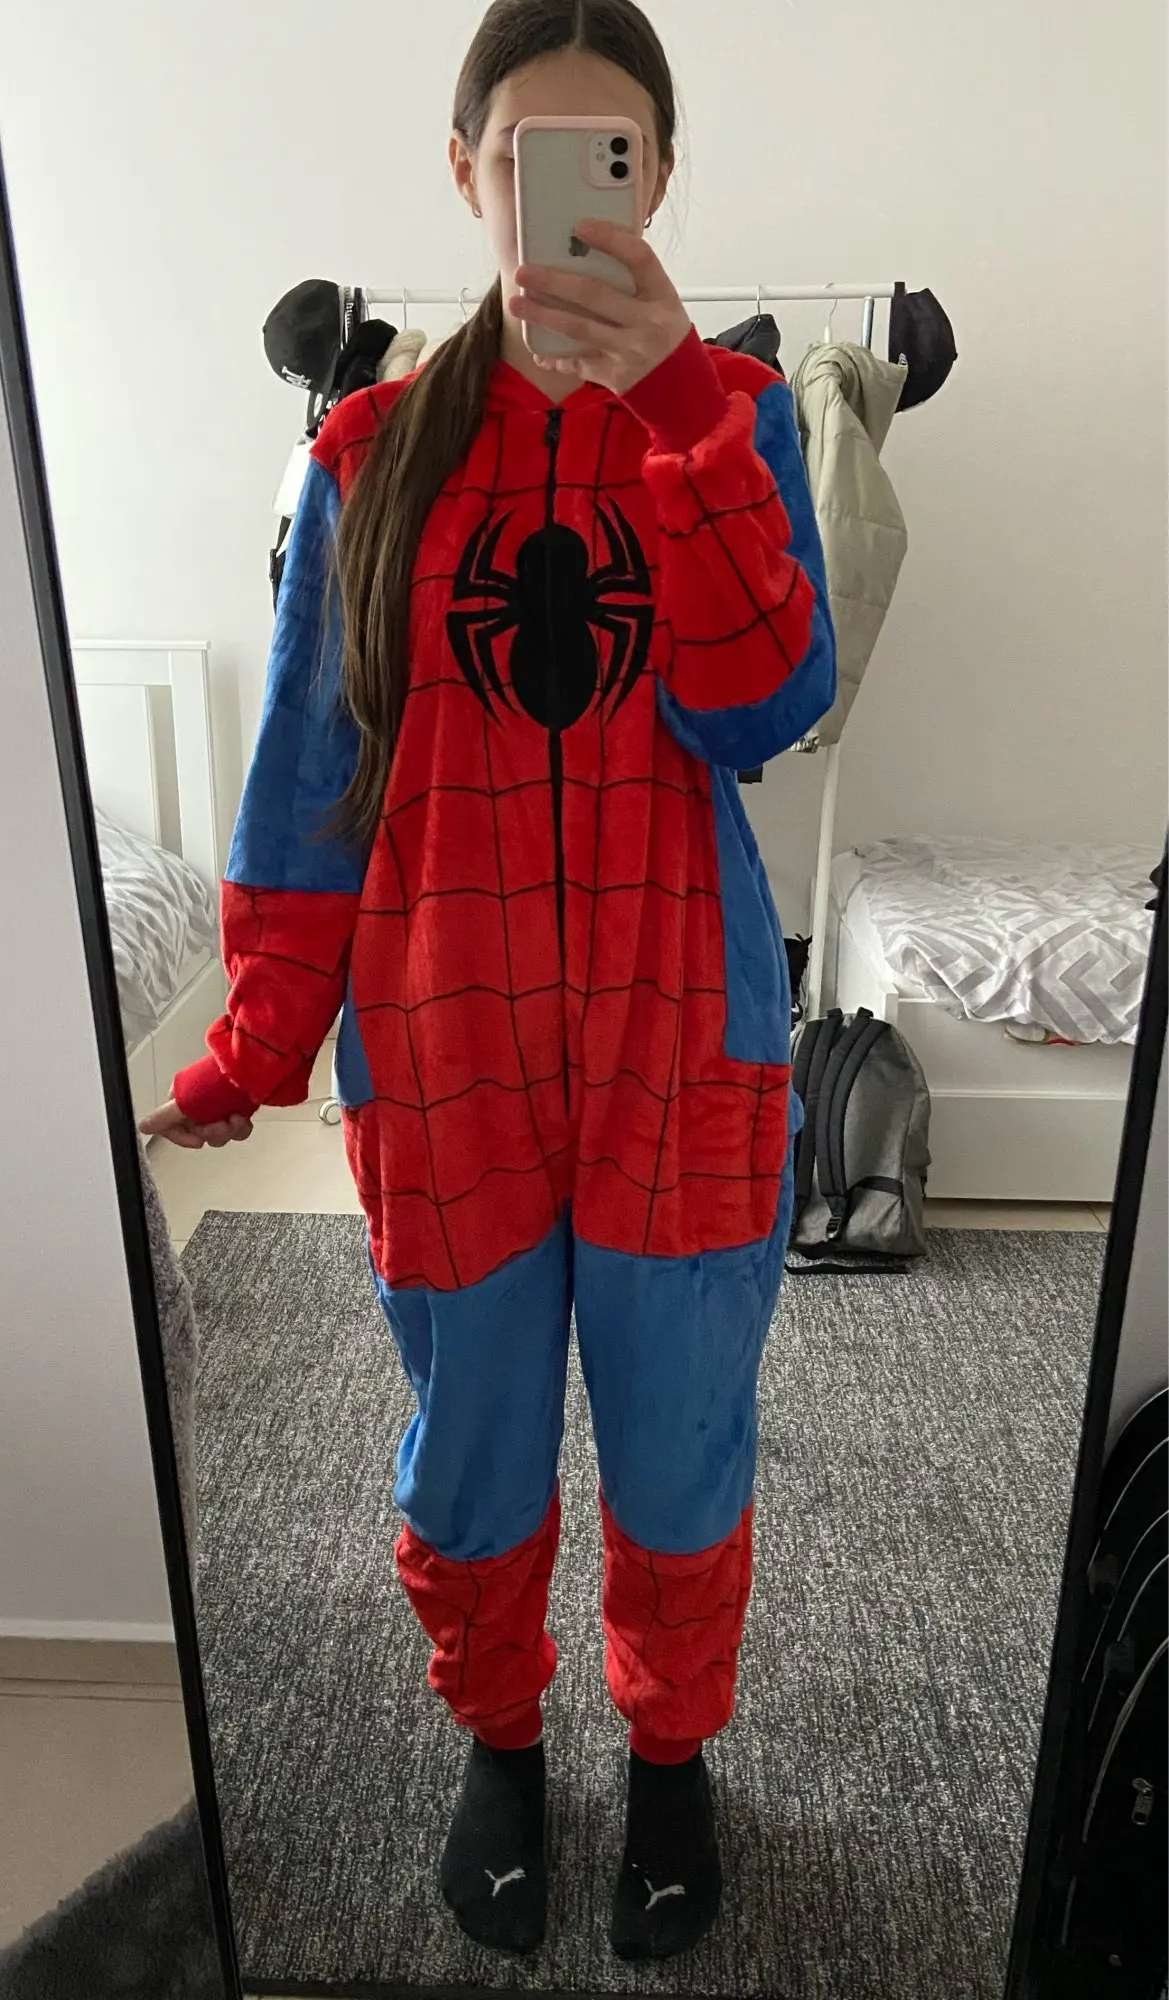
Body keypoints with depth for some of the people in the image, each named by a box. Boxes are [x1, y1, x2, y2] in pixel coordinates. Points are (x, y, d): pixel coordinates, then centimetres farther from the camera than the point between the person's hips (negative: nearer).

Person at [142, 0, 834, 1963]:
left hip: (681, 1039, 0)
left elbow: (765, 708, -13)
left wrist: (669, 402, -21)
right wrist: (256, 1041, 1)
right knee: (473, 1449, 17)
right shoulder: (376, 451, 3)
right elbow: (313, 767, 4)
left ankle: (671, 1748, 46)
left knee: (680, 1447, 15)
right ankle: (497, 1733, 48)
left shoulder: (728, 410, 2)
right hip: (443, 1050, 1)